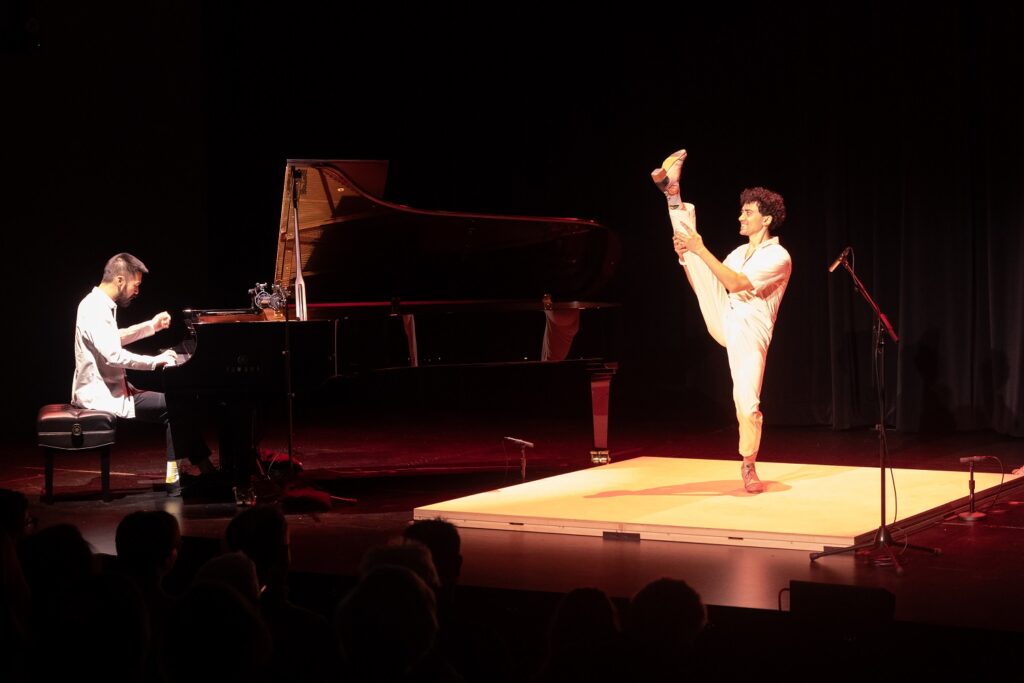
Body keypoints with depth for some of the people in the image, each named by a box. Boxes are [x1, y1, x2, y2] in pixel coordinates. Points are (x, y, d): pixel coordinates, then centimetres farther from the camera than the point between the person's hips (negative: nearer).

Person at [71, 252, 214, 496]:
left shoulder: (101, 305, 13)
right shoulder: (95, 309, -20)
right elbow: (113, 355, -31)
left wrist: (151, 326, 26)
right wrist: (154, 361, -24)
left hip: (107, 389, 11)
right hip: (102, 397, -11)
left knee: (174, 404, 13)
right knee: (178, 406, -12)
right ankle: (174, 477, -7)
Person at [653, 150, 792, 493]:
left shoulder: (778, 257, -6)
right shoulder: (739, 252, 19)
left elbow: (736, 284, -20)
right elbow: (705, 288, 17)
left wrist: (701, 250, -23)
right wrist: (686, 257, 3)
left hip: (749, 332, -6)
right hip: (722, 320, 6)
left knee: (748, 403, -12)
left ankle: (749, 467, 5)